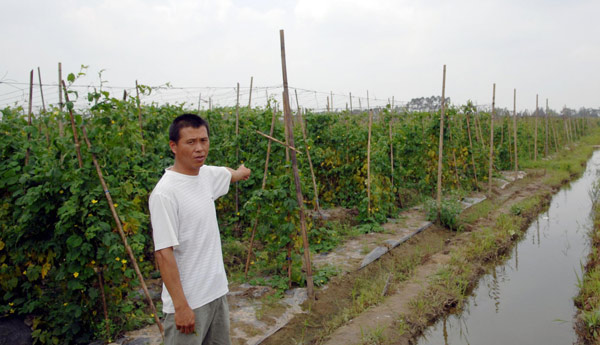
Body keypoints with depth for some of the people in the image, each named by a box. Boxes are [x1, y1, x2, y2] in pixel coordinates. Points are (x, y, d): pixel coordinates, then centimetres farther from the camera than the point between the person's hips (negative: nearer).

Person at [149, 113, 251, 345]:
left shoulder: (206, 174, 2)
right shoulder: (165, 193, -21)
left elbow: (228, 174, 26)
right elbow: (164, 253, -22)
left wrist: (241, 172, 48)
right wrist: (181, 306, -20)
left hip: (217, 291, 8)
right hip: (188, 301, -8)